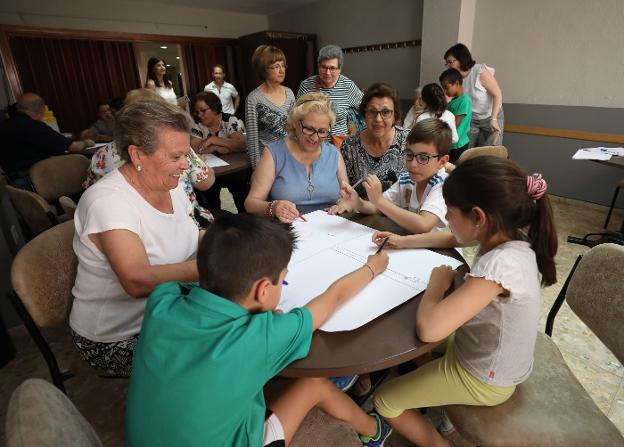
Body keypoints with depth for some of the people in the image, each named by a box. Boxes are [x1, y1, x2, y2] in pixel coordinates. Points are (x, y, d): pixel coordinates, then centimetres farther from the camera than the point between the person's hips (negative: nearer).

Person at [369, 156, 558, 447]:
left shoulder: (501, 264, -39)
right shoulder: (506, 235, -13)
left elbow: (428, 329, -43)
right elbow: (453, 238, 8)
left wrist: (437, 282, -25)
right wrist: (403, 241, 2)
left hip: (483, 379, -8)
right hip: (484, 355, 8)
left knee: (384, 401, 7)